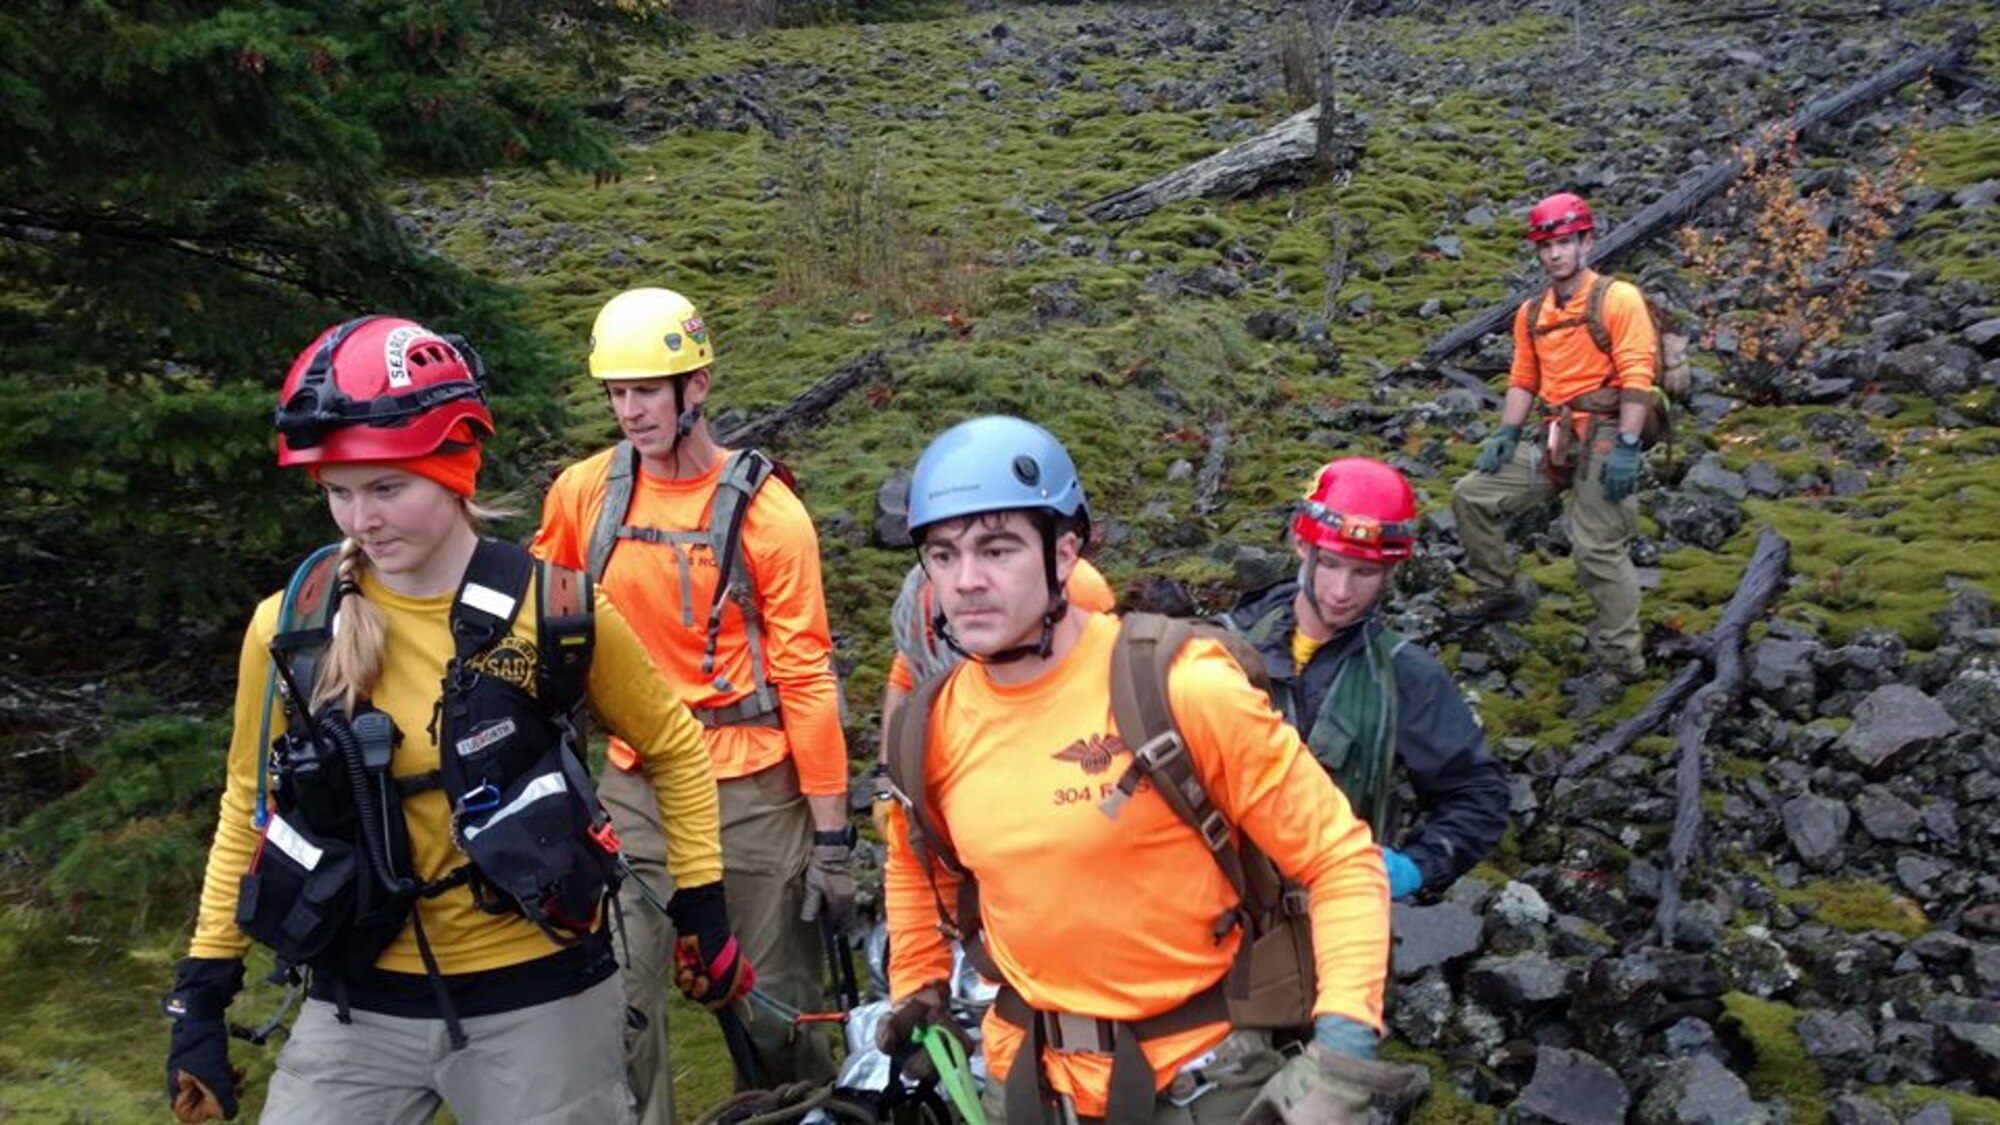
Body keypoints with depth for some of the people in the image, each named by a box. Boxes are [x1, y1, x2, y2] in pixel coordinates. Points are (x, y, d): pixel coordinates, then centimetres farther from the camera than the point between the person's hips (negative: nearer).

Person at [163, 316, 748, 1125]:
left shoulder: (556, 612, -12)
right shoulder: (290, 628, -7)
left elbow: (673, 747, 4)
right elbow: (250, 806, 8)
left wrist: (704, 909, 2)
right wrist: (202, 990, 7)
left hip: (537, 999, -2)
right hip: (360, 1007, 2)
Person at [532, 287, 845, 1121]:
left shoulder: (766, 511, -10)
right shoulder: (585, 492, 0)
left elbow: (806, 680, -8)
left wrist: (832, 836, -8)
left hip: (753, 790, -2)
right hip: (636, 785, 3)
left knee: (778, 1010, 8)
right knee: (617, 1006, 2)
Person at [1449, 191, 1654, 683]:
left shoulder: (1618, 298, -7)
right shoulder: (1531, 313, 14)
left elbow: (1637, 377, -13)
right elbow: (1523, 380, 19)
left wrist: (1627, 447, -20)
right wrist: (1506, 433, 5)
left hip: (1604, 440, -7)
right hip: (1554, 441, 7)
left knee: (1599, 550, -9)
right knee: (1471, 495, 4)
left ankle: (1623, 664, 0)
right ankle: (1501, 595, 17)